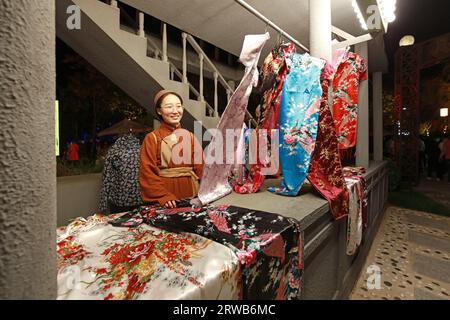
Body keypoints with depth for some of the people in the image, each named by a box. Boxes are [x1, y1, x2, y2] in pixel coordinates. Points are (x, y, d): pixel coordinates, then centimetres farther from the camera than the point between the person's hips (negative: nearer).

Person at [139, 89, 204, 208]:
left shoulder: (190, 136, 8)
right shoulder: (152, 138, -2)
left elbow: (200, 167, 4)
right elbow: (148, 173, -8)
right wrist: (163, 196, -19)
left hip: (191, 195, 3)